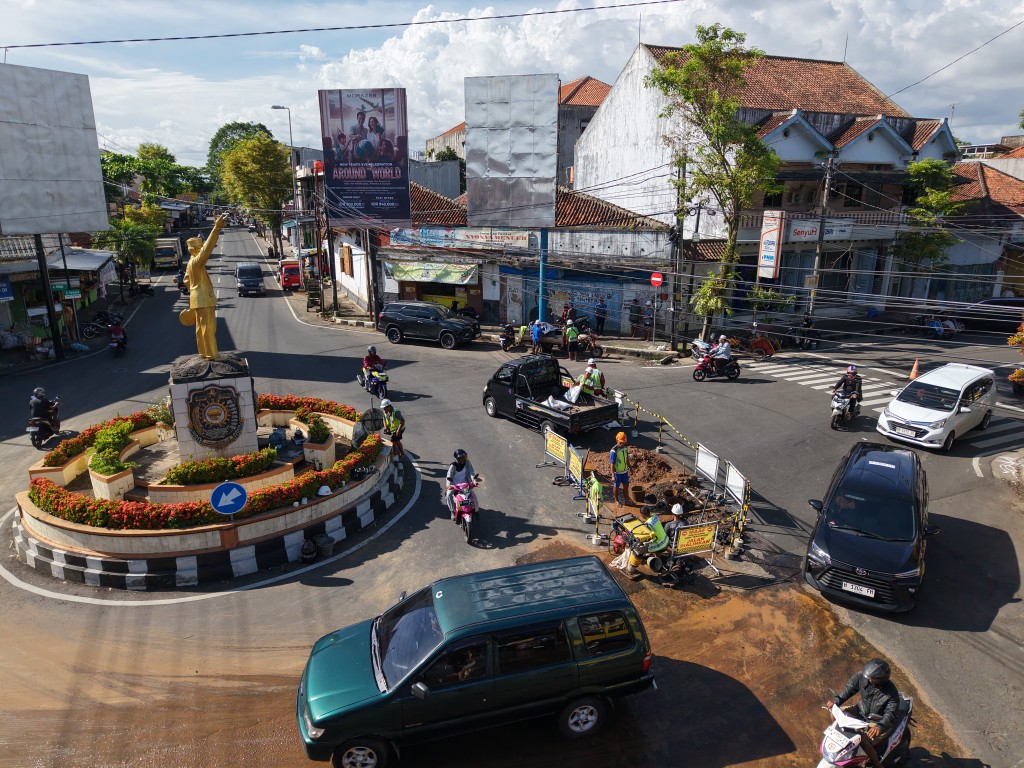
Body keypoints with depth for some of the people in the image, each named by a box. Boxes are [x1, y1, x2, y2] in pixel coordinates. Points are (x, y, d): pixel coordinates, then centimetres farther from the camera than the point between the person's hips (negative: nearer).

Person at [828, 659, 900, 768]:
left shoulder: (891, 693, -29)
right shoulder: (863, 676, -18)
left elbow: (890, 715, -33)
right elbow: (849, 688, -10)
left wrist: (879, 726, -52)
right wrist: (836, 701, -24)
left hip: (878, 721, -5)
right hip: (862, 711, 5)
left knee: (864, 741, -26)